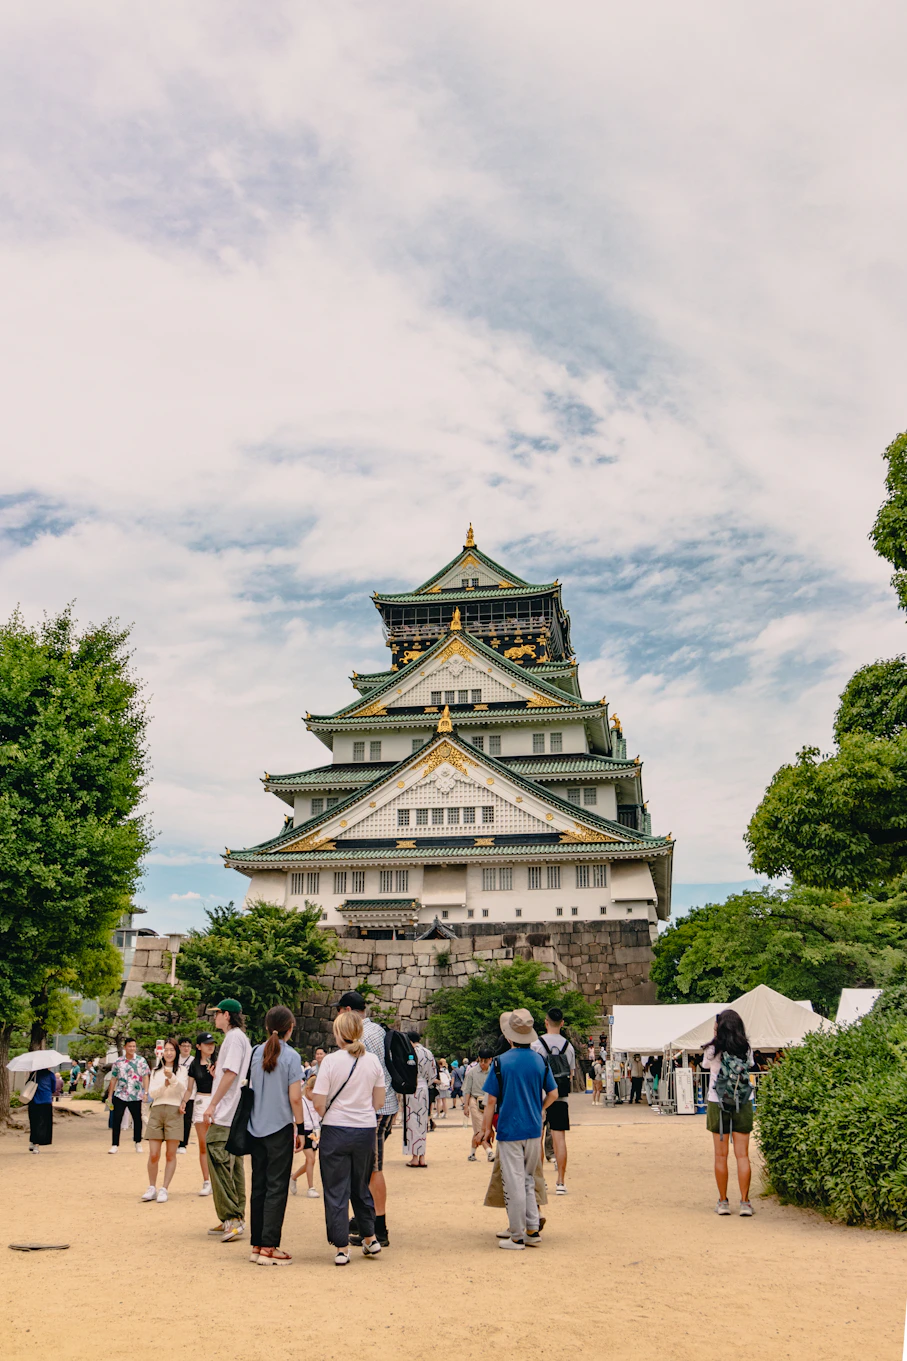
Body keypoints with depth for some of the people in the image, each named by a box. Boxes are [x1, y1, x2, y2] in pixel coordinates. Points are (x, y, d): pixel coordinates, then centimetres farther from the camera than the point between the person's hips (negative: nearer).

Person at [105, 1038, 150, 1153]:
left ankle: (138, 1143, 23)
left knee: (137, 1119, 8)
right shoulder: (118, 1062, 6)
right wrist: (110, 1095, 7)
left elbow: (146, 1076, -2)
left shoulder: (141, 1061, 1)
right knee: (116, 1120, -4)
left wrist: (146, 1092, -11)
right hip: (120, 1095, 1)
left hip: (136, 1096, -1)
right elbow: (113, 1079, 10)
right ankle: (115, 1145, 3)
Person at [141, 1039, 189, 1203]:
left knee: (171, 1155, -1)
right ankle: (152, 1188, 12)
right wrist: (164, 1084, -11)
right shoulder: (156, 1071, 16)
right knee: (153, 1155, -2)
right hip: (157, 1111, 2)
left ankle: (164, 1190, 5)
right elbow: (151, 1093, 7)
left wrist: (172, 1077, -25)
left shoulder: (181, 1070, 8)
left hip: (174, 1111, -2)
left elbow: (183, 1088, -8)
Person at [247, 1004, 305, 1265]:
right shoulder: (290, 1056, -11)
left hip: (256, 1128, 5)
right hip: (280, 1127, -5)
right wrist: (300, 1129, -2)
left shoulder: (256, 1053, 3)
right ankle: (269, 1248, -1)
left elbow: (250, 1088, 9)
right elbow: (295, 1098, -12)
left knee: (258, 1186, 12)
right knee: (276, 1187, 0)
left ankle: (257, 1245, 16)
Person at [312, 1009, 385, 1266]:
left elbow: (318, 1103, -11)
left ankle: (341, 1248, 8)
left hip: (335, 1131, -4)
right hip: (366, 1130, 4)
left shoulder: (331, 1061, -11)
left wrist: (328, 1117, 9)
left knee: (336, 1190, 7)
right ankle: (369, 1238, 28)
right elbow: (379, 1102, 6)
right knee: (361, 1186, 21)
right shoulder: (373, 1061, 0)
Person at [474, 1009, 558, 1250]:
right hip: (534, 1130, 4)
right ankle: (533, 1231, 18)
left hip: (509, 1131, -4)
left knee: (514, 1184, 2)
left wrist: (485, 1131, 2)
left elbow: (491, 1101, -7)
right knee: (528, 1181, 18)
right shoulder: (540, 1061, 1)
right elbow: (553, 1094, 8)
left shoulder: (501, 1062, -10)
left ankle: (517, 1237, 8)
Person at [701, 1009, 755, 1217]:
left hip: (718, 1105, -2)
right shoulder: (746, 1050, -3)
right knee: (742, 1155, 5)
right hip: (743, 1105, 2)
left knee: (721, 1155, 6)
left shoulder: (713, 1050, -9)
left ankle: (723, 1201, 10)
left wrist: (716, 1040, 7)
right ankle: (744, 1202, 5)